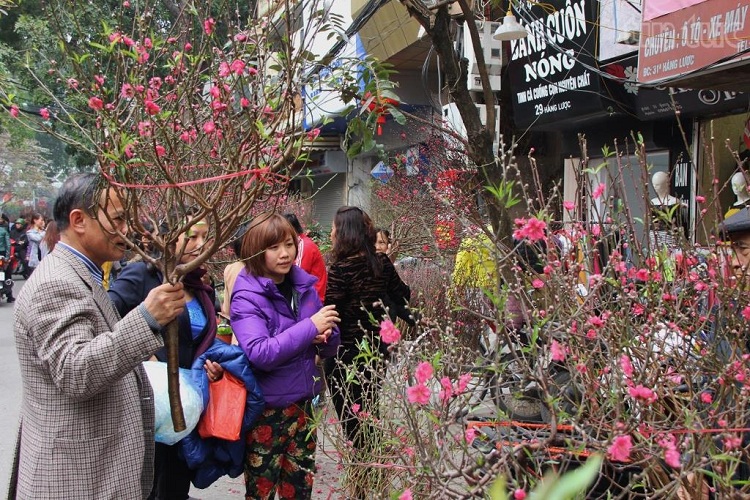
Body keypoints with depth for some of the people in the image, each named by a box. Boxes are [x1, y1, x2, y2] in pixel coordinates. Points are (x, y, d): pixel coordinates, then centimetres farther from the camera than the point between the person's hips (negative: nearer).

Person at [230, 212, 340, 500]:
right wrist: (309, 327, -25)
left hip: (302, 404, 5)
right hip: (266, 410, -5)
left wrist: (325, 337, -13)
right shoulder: (247, 296, -13)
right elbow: (259, 354, -26)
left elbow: (330, 348, 9)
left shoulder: (304, 286, 3)